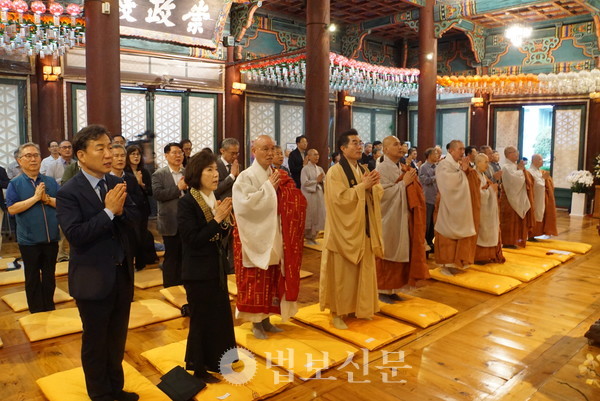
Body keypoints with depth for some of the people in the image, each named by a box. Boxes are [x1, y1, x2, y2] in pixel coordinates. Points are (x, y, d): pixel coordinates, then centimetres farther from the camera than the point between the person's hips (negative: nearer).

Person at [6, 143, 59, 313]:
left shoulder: (51, 181, 4)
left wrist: (47, 199, -16)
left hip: (51, 238, 2)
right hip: (29, 240, -2)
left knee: (49, 276, 14)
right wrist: (35, 197, -18)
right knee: (33, 278, 11)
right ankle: (36, 312, 24)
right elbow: (12, 209, -13)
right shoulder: (15, 183, -3)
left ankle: (49, 309, 28)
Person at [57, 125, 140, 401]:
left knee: (117, 338, 20)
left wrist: (120, 210, -22)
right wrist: (109, 211, -27)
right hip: (94, 279, -5)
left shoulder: (117, 183, 1)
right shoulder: (68, 193, -15)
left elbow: (135, 221, -2)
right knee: (95, 341, 15)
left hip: (122, 274, 5)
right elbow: (75, 235, -24)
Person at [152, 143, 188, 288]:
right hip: (171, 223, -4)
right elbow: (157, 194, -17)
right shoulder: (159, 174, -3)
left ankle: (182, 285, 27)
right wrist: (178, 188, -17)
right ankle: (169, 287, 19)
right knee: (171, 257, 6)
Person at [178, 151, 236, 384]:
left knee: (220, 315, 15)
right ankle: (199, 368, 25)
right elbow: (193, 239, -22)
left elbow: (221, 237, 8)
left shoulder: (216, 200, 6)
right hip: (198, 272, -7)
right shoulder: (187, 203, -16)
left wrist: (226, 221, -11)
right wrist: (217, 219, -24)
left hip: (217, 268, 7)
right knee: (201, 319, 6)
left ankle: (216, 361, 34)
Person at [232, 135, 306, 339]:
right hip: (254, 239, -6)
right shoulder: (246, 177, -10)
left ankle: (266, 319, 27)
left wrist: (285, 187, -10)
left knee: (272, 280, 12)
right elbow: (244, 204, -24)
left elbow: (292, 204, 9)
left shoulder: (276, 176, 7)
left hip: (274, 239, 6)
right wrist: (269, 188, -18)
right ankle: (256, 323, 18)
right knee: (255, 282, 4)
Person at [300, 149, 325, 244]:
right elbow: (305, 183, -14)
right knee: (310, 216, -1)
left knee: (318, 216, 5)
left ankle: (313, 237, 16)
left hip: (319, 195, 6)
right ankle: (308, 237, 11)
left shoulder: (320, 169, 13)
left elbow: (324, 181, 14)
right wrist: (316, 180, -11)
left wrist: (322, 181, -7)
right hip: (309, 196, -6)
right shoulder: (305, 169, -5)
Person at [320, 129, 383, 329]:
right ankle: (337, 312, 15)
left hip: (363, 229, 7)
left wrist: (373, 187, -12)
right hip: (344, 230, -7)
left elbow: (375, 197, 8)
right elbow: (339, 198, -22)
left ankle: (359, 307, 28)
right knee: (341, 273, 2)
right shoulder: (335, 172, -11)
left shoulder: (363, 170, 11)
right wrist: (362, 186, -21)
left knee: (363, 270, 13)